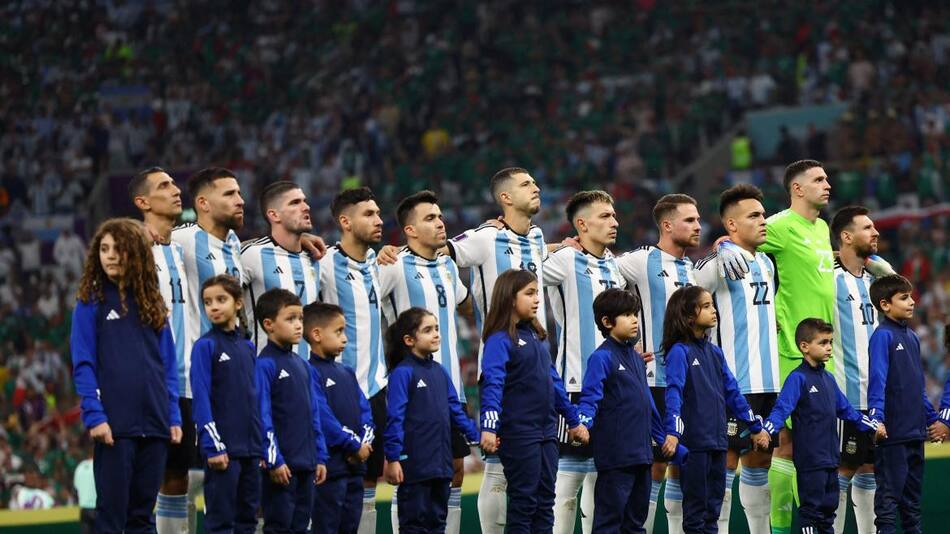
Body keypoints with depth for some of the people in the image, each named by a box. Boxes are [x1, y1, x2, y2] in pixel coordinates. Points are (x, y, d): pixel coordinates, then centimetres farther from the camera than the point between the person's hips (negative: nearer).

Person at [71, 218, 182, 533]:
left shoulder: (152, 303, 13)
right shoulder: (91, 303, 2)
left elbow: (168, 366, 14)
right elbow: (83, 365, -4)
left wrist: (173, 417, 5)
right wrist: (95, 416, -14)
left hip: (154, 424, 4)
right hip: (113, 425, -4)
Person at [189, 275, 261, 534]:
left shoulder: (248, 347, 12)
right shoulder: (205, 346, -5)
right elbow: (201, 399, -10)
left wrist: (262, 444, 13)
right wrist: (213, 446, -15)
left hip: (250, 447, 6)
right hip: (223, 448, -6)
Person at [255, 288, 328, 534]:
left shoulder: (304, 366, 15)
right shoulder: (264, 364, -10)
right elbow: (263, 417, -14)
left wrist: (320, 457, 13)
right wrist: (274, 460, -17)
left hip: (306, 465, 8)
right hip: (281, 466, -8)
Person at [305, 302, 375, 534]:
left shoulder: (347, 373, 17)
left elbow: (365, 413, 13)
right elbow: (322, 419, -17)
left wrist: (364, 443, -5)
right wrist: (354, 445, -12)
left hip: (355, 465, 8)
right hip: (330, 467, -8)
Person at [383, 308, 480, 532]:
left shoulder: (440, 371, 10)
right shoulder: (402, 373, -10)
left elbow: (455, 410, 16)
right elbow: (395, 418, -13)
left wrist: (476, 436, 9)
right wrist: (393, 459, -18)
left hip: (441, 462, 7)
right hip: (415, 463, -7)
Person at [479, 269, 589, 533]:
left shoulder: (536, 335, 13)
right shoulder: (500, 340, -11)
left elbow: (553, 380, 21)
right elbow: (492, 383, -21)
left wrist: (573, 419, 23)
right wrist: (489, 427, -33)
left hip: (546, 431, 8)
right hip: (518, 433, -8)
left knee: (545, 500, 10)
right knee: (524, 501, -2)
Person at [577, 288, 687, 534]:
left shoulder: (637, 359, 18)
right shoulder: (602, 357, -7)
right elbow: (590, 398, -17)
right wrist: (582, 424, -37)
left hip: (641, 454, 9)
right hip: (615, 456, -9)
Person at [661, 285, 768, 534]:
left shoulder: (715, 352, 14)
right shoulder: (680, 351, -8)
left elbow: (732, 392, 19)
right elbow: (674, 392, -20)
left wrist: (755, 427, 20)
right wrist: (673, 433, -32)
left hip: (717, 439, 7)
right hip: (693, 441, -7)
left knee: (714, 503, 11)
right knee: (696, 505, -1)